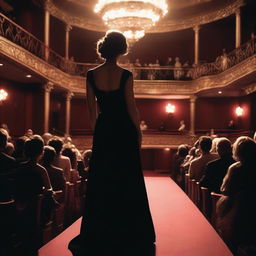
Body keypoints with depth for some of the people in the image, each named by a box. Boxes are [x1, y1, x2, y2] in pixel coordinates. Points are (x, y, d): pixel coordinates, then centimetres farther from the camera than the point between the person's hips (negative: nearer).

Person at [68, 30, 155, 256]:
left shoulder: (92, 75, -1)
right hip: (124, 131, -3)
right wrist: (139, 132, 3)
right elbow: (131, 107, -9)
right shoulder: (125, 75, -11)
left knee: (101, 181, 11)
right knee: (127, 182, 8)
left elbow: (92, 109, 4)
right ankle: (128, 234, 18)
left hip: (103, 131, 3)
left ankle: (98, 236, 20)